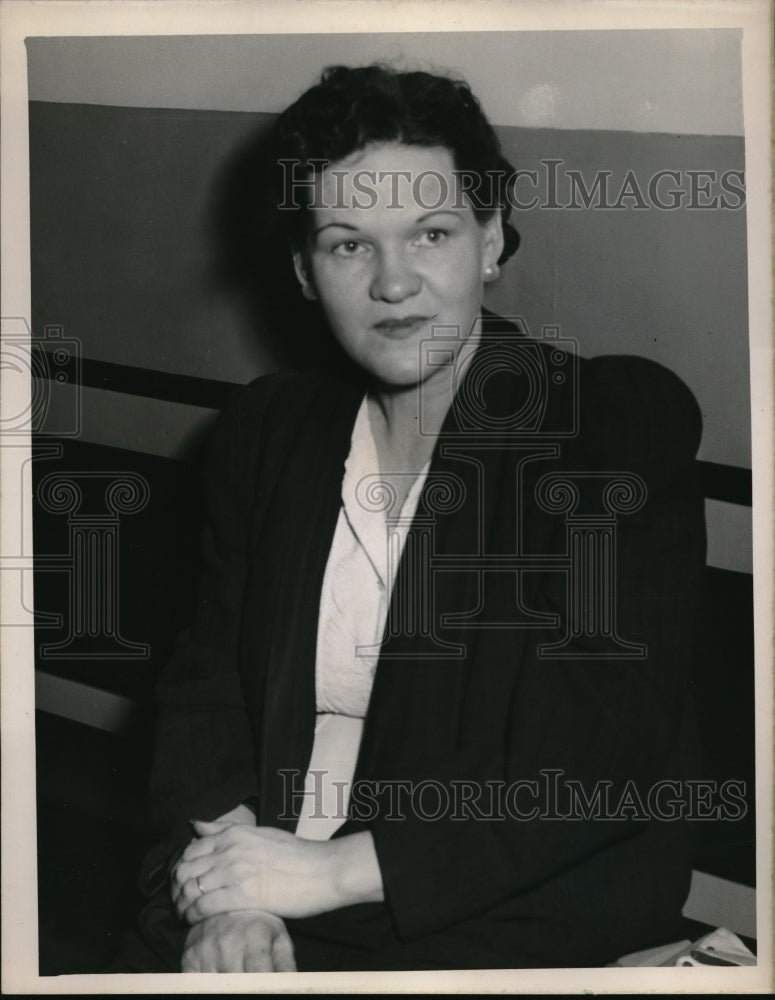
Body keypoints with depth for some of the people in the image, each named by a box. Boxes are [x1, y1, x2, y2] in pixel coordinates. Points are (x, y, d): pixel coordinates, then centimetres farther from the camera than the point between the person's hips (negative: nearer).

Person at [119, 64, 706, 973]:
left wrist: (333, 871, -14)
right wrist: (229, 897, -10)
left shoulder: (627, 424, -6)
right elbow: (205, 691, 8)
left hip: (511, 927, -3)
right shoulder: (264, 431, 9)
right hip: (260, 933, 4)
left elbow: (606, 762, -12)